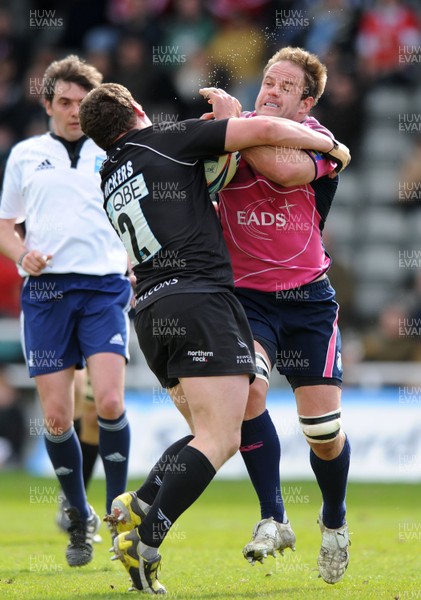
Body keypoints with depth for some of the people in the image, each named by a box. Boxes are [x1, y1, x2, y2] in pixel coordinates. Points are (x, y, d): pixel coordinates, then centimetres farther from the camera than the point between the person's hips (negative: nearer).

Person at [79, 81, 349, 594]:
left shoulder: (108, 182, 22)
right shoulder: (167, 140, 3)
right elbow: (264, 130, -3)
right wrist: (329, 143, 13)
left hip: (150, 315, 8)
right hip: (201, 301, -8)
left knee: (211, 436, 17)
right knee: (218, 442, -11)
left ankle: (139, 505, -1)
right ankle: (143, 541, -24)